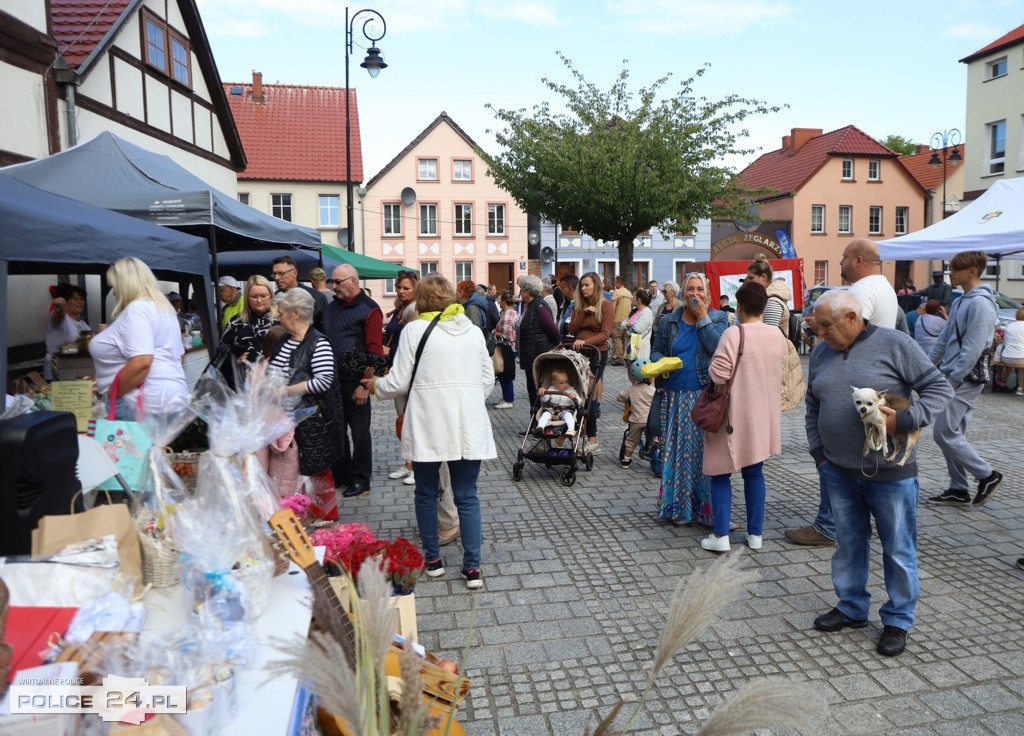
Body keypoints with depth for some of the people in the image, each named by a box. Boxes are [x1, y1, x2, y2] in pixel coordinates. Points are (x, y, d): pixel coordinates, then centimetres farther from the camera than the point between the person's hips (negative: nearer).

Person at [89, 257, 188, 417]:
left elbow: (141, 362, -23)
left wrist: (110, 394, -12)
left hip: (145, 405, -10)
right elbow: (177, 355, 25)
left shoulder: (137, 308, -11)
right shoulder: (164, 308, 18)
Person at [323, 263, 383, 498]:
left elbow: (375, 351, -13)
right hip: (332, 381, 7)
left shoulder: (369, 310, -8)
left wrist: (365, 384, -18)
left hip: (355, 382, -7)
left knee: (360, 432, 4)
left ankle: (361, 480, 16)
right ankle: (341, 474, 28)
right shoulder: (331, 307, 14)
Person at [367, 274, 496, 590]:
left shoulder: (415, 329, -4)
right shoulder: (474, 330, 8)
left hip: (428, 426, -3)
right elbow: (487, 379, 12)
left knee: (426, 493, 15)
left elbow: (399, 382, -4)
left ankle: (433, 559, 25)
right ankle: (472, 567, 8)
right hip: (468, 426, 3)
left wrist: (376, 385, 16)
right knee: (467, 496, 8)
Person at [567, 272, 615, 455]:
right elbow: (572, 330, 5)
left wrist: (586, 341, -24)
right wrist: (584, 312, -4)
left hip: (597, 354, -5)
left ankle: (592, 442, -5)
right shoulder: (579, 306, 16)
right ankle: (592, 441, 6)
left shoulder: (606, 305, -1)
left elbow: (605, 333, -11)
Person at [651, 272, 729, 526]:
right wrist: (660, 362, -7)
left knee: (706, 449, -3)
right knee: (677, 449, 5)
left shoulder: (718, 318, 3)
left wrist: (703, 318, -11)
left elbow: (717, 348, -13)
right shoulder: (669, 320, 9)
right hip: (676, 396, 2)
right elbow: (656, 350, 15)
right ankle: (679, 507, 17)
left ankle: (707, 506, 6)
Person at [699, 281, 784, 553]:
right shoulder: (777, 334, 2)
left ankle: (720, 535, 4)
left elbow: (718, 374, -22)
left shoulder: (734, 334, -19)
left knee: (720, 474, 5)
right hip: (764, 416, 6)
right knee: (754, 473, 16)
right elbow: (777, 372, 13)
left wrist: (710, 368, -2)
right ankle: (755, 534, 22)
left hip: (735, 416, -6)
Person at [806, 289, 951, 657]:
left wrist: (905, 420, -21)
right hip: (838, 472, 5)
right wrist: (818, 454, 8)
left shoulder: (894, 344, -9)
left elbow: (940, 388, -8)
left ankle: (897, 620, 25)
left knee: (898, 549, 9)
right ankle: (852, 609, 32)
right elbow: (813, 409, 15)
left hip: (890, 472, -4)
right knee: (849, 544, 16)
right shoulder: (821, 354, 7)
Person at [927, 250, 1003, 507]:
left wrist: (952, 381, -20)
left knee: (944, 433, -7)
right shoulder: (961, 302, 15)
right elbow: (944, 339, 20)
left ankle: (987, 475, 8)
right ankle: (958, 490, 18)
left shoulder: (980, 303, -15)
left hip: (964, 380, -10)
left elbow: (973, 348, -20)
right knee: (953, 434, 11)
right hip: (954, 378, 10)